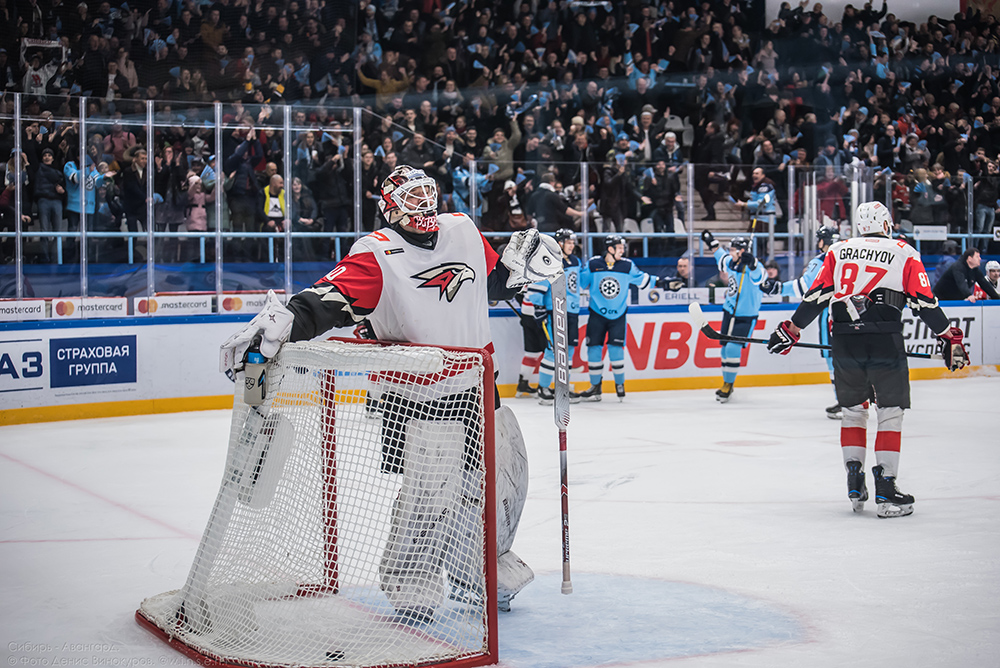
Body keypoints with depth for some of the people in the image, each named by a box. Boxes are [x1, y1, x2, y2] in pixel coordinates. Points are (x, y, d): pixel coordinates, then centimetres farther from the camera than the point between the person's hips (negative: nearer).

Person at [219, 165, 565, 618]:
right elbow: (330, 299, -26)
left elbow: (494, 281, 22)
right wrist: (286, 320, -42)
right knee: (432, 483, -15)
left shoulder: (463, 231, 6)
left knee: (506, 472, 12)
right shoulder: (377, 254, -14)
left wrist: (519, 262, 4)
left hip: (474, 386, 6)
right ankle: (409, 579, 3)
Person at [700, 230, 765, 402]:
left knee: (733, 348, -15)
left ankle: (728, 385, -1)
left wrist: (752, 263, -63)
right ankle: (727, 383, 28)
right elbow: (722, 257, 26)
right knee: (726, 348, 12)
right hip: (729, 312, 8)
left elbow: (758, 275, -44)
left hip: (746, 317, -8)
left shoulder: (753, 267, -20)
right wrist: (712, 242, 27)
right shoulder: (732, 263, 2)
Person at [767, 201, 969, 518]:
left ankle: (854, 484, 13)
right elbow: (925, 302, 3)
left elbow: (817, 296, 10)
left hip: (844, 342, 3)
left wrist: (792, 329, 19)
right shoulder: (904, 253, 8)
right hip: (885, 342, -3)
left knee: (853, 409, 18)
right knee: (890, 412, 5)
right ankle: (886, 489, -2)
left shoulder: (838, 251, 14)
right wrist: (949, 338, 10)